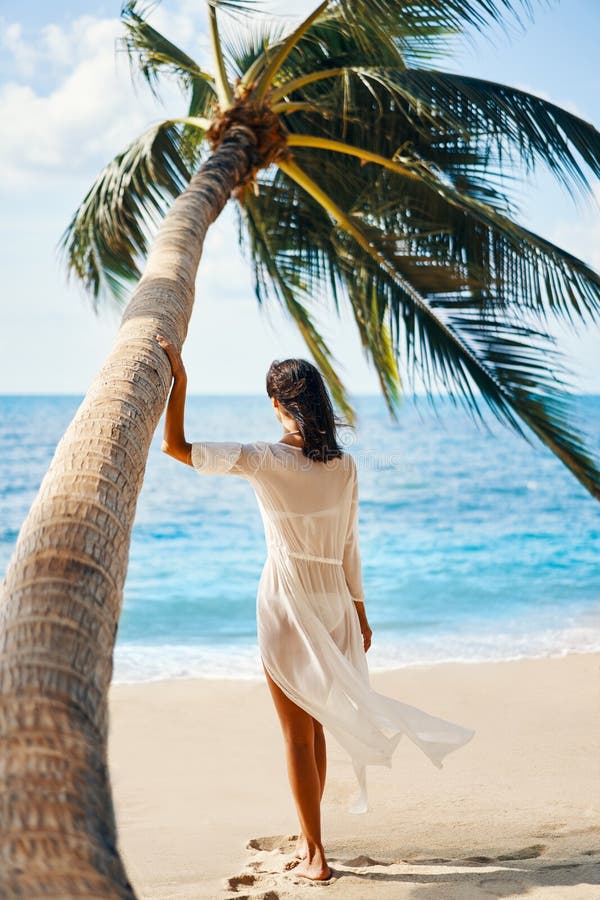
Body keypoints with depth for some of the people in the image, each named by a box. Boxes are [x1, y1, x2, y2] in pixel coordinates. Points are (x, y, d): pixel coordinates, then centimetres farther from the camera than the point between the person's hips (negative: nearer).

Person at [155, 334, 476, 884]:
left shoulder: (264, 460, -13)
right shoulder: (344, 466, -1)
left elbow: (175, 446, -13)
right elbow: (350, 546, 5)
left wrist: (179, 380, -10)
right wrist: (358, 609, 15)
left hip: (285, 606, -4)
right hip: (333, 603, 5)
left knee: (297, 735, 3)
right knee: (314, 726, 18)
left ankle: (316, 856, 7)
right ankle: (308, 840, 28)